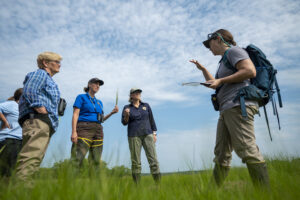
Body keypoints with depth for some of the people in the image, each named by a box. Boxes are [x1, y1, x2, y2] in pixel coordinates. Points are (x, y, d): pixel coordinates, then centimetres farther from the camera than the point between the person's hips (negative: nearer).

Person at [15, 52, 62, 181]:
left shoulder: (50, 81, 33)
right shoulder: (40, 74, 5)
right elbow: (29, 91, -12)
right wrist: (41, 109, -16)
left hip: (46, 124, 10)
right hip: (37, 120, -10)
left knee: (36, 158, 4)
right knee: (32, 156, -21)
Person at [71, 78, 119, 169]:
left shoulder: (99, 102, 24)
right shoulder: (81, 97, 9)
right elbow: (75, 115, -1)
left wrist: (112, 112, 6)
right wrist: (74, 132, -14)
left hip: (98, 130, 6)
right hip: (84, 128, -6)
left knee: (96, 161, 1)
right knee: (78, 159, -16)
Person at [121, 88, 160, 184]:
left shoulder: (146, 105, 12)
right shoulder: (127, 107, 8)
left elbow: (151, 120, 14)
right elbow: (124, 122, 3)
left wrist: (154, 133, 6)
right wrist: (126, 115, -17)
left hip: (147, 134, 1)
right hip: (134, 136, -1)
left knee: (153, 159, -5)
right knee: (135, 161, -1)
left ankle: (158, 183, -1)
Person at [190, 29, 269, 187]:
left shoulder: (233, 50, 3)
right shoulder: (224, 61, 30)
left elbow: (250, 71, -14)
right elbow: (214, 84, 41)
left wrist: (221, 80, -12)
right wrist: (202, 69, 34)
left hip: (238, 105, -9)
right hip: (226, 110, 10)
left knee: (247, 149, -14)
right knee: (221, 154, 7)